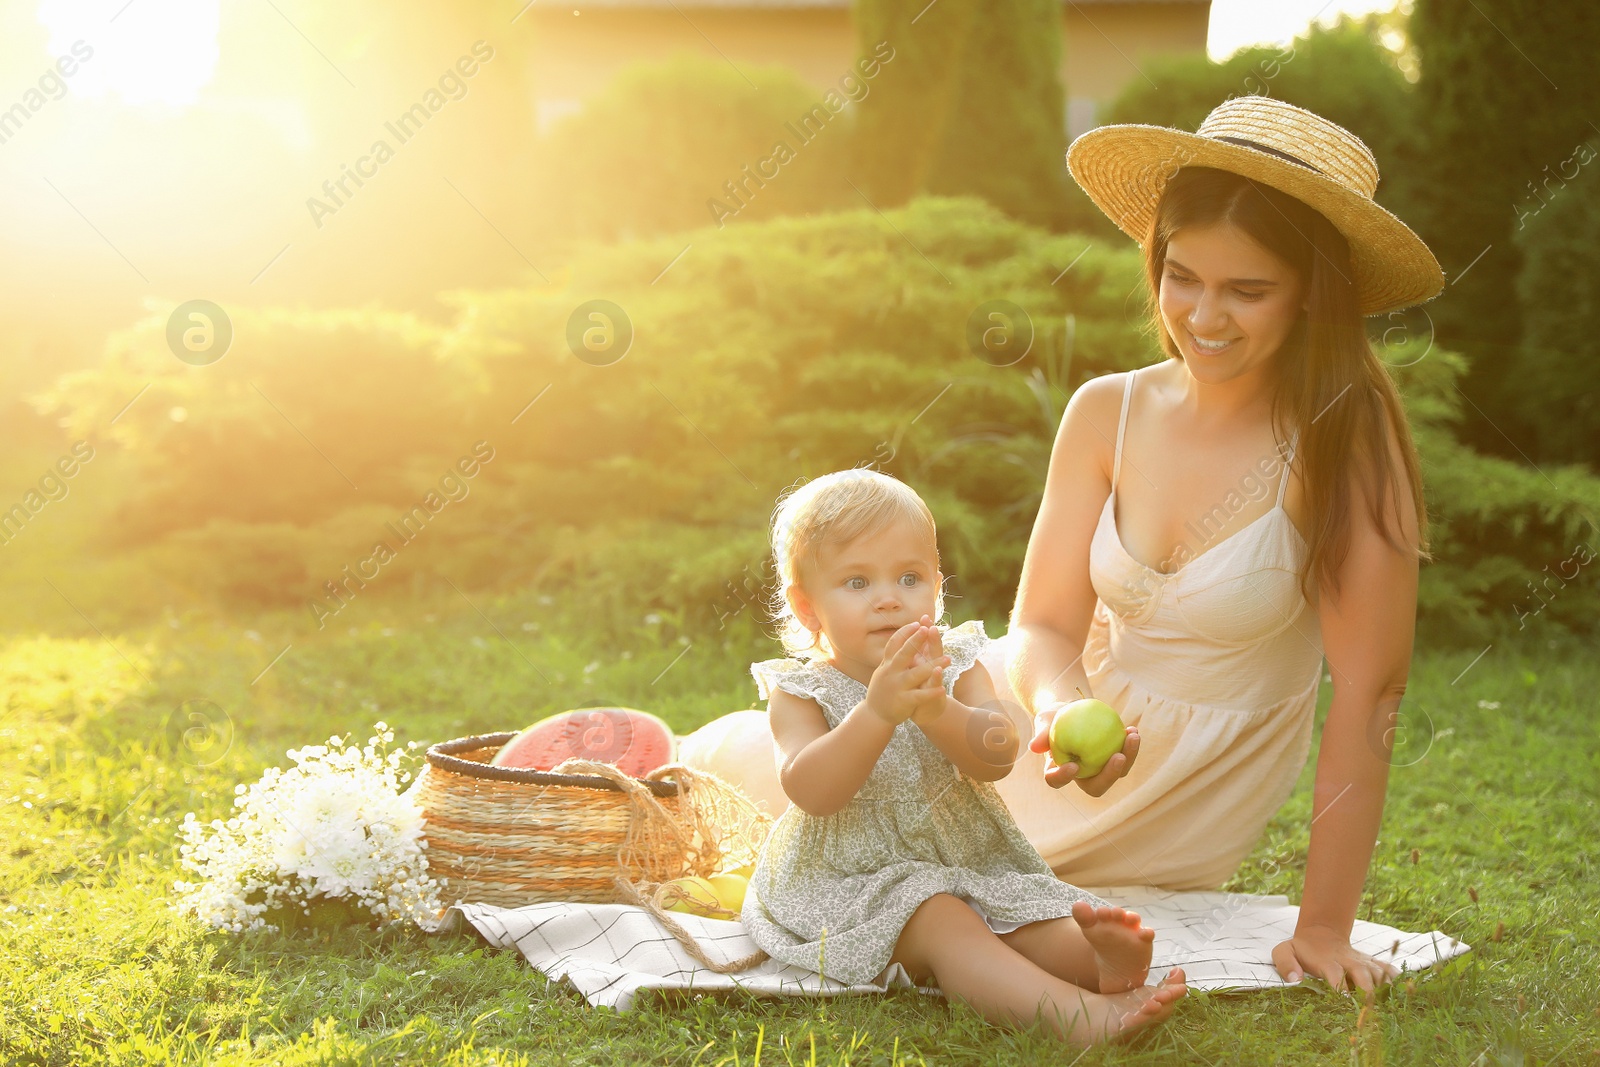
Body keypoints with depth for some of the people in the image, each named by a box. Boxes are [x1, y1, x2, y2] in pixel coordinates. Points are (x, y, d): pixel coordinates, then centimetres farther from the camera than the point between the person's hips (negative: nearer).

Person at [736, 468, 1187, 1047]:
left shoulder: (956, 667, 3)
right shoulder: (799, 693, -5)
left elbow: (996, 759, -15)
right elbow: (811, 792, -24)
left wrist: (937, 710, -36)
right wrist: (878, 711, -38)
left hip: (972, 866, 6)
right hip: (852, 880, -6)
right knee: (937, 919, -32)